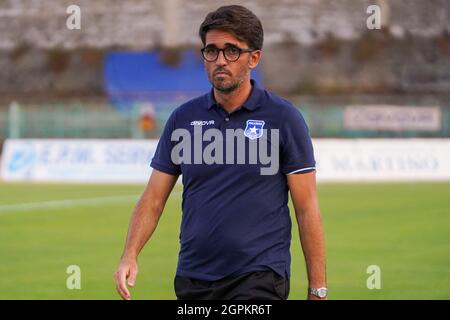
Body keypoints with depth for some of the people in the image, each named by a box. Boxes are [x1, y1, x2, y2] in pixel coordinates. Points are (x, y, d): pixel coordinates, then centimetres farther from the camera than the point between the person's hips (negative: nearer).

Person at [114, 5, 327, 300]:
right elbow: (154, 198, 9)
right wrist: (130, 256, -7)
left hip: (259, 279, -5)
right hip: (192, 280, 5)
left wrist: (318, 290, -5)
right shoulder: (183, 118, 7)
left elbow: (307, 209, -2)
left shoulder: (283, 117, -3)